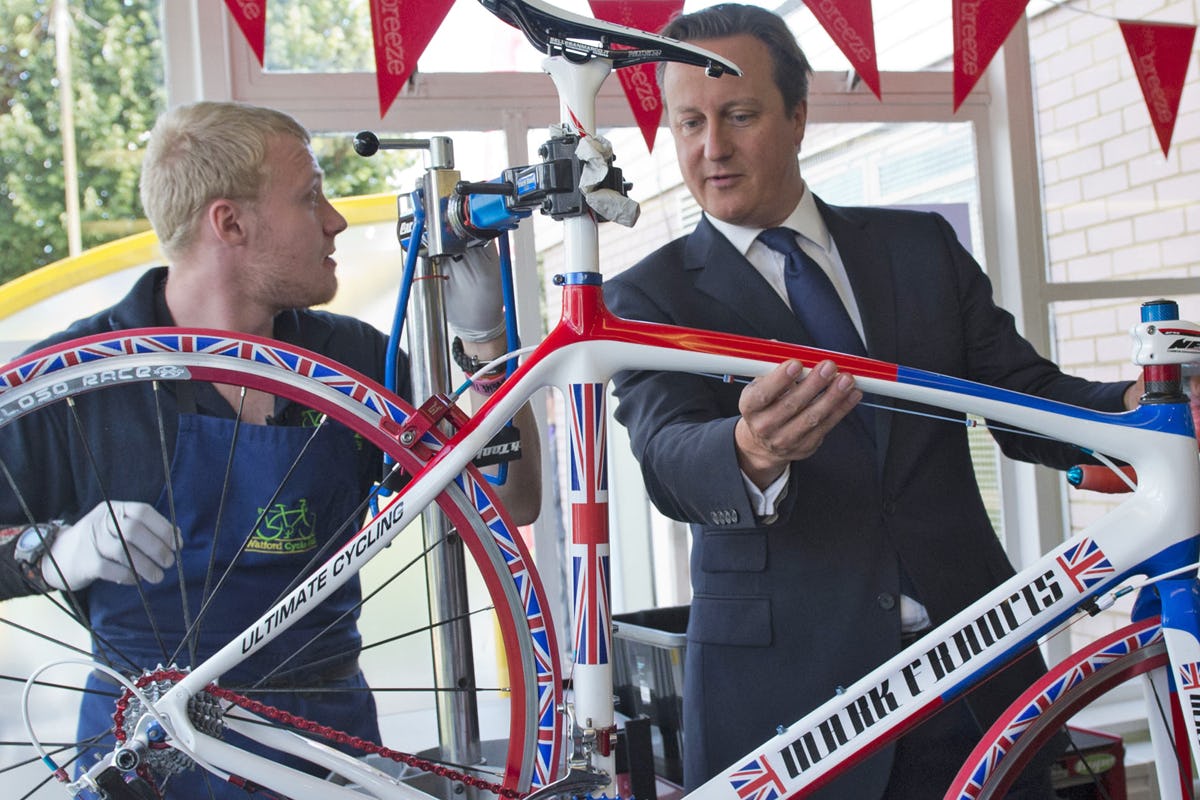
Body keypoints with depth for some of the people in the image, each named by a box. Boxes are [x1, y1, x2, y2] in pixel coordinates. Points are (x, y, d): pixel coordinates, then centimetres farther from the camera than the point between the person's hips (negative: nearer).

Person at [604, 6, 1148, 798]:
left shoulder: (922, 247, 10)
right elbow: (668, 455, -15)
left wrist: (1135, 407, -15)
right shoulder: (648, 297, 2)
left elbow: (1026, 398, 6)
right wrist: (752, 456, -37)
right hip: (784, 688, -2)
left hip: (969, 662, 3)